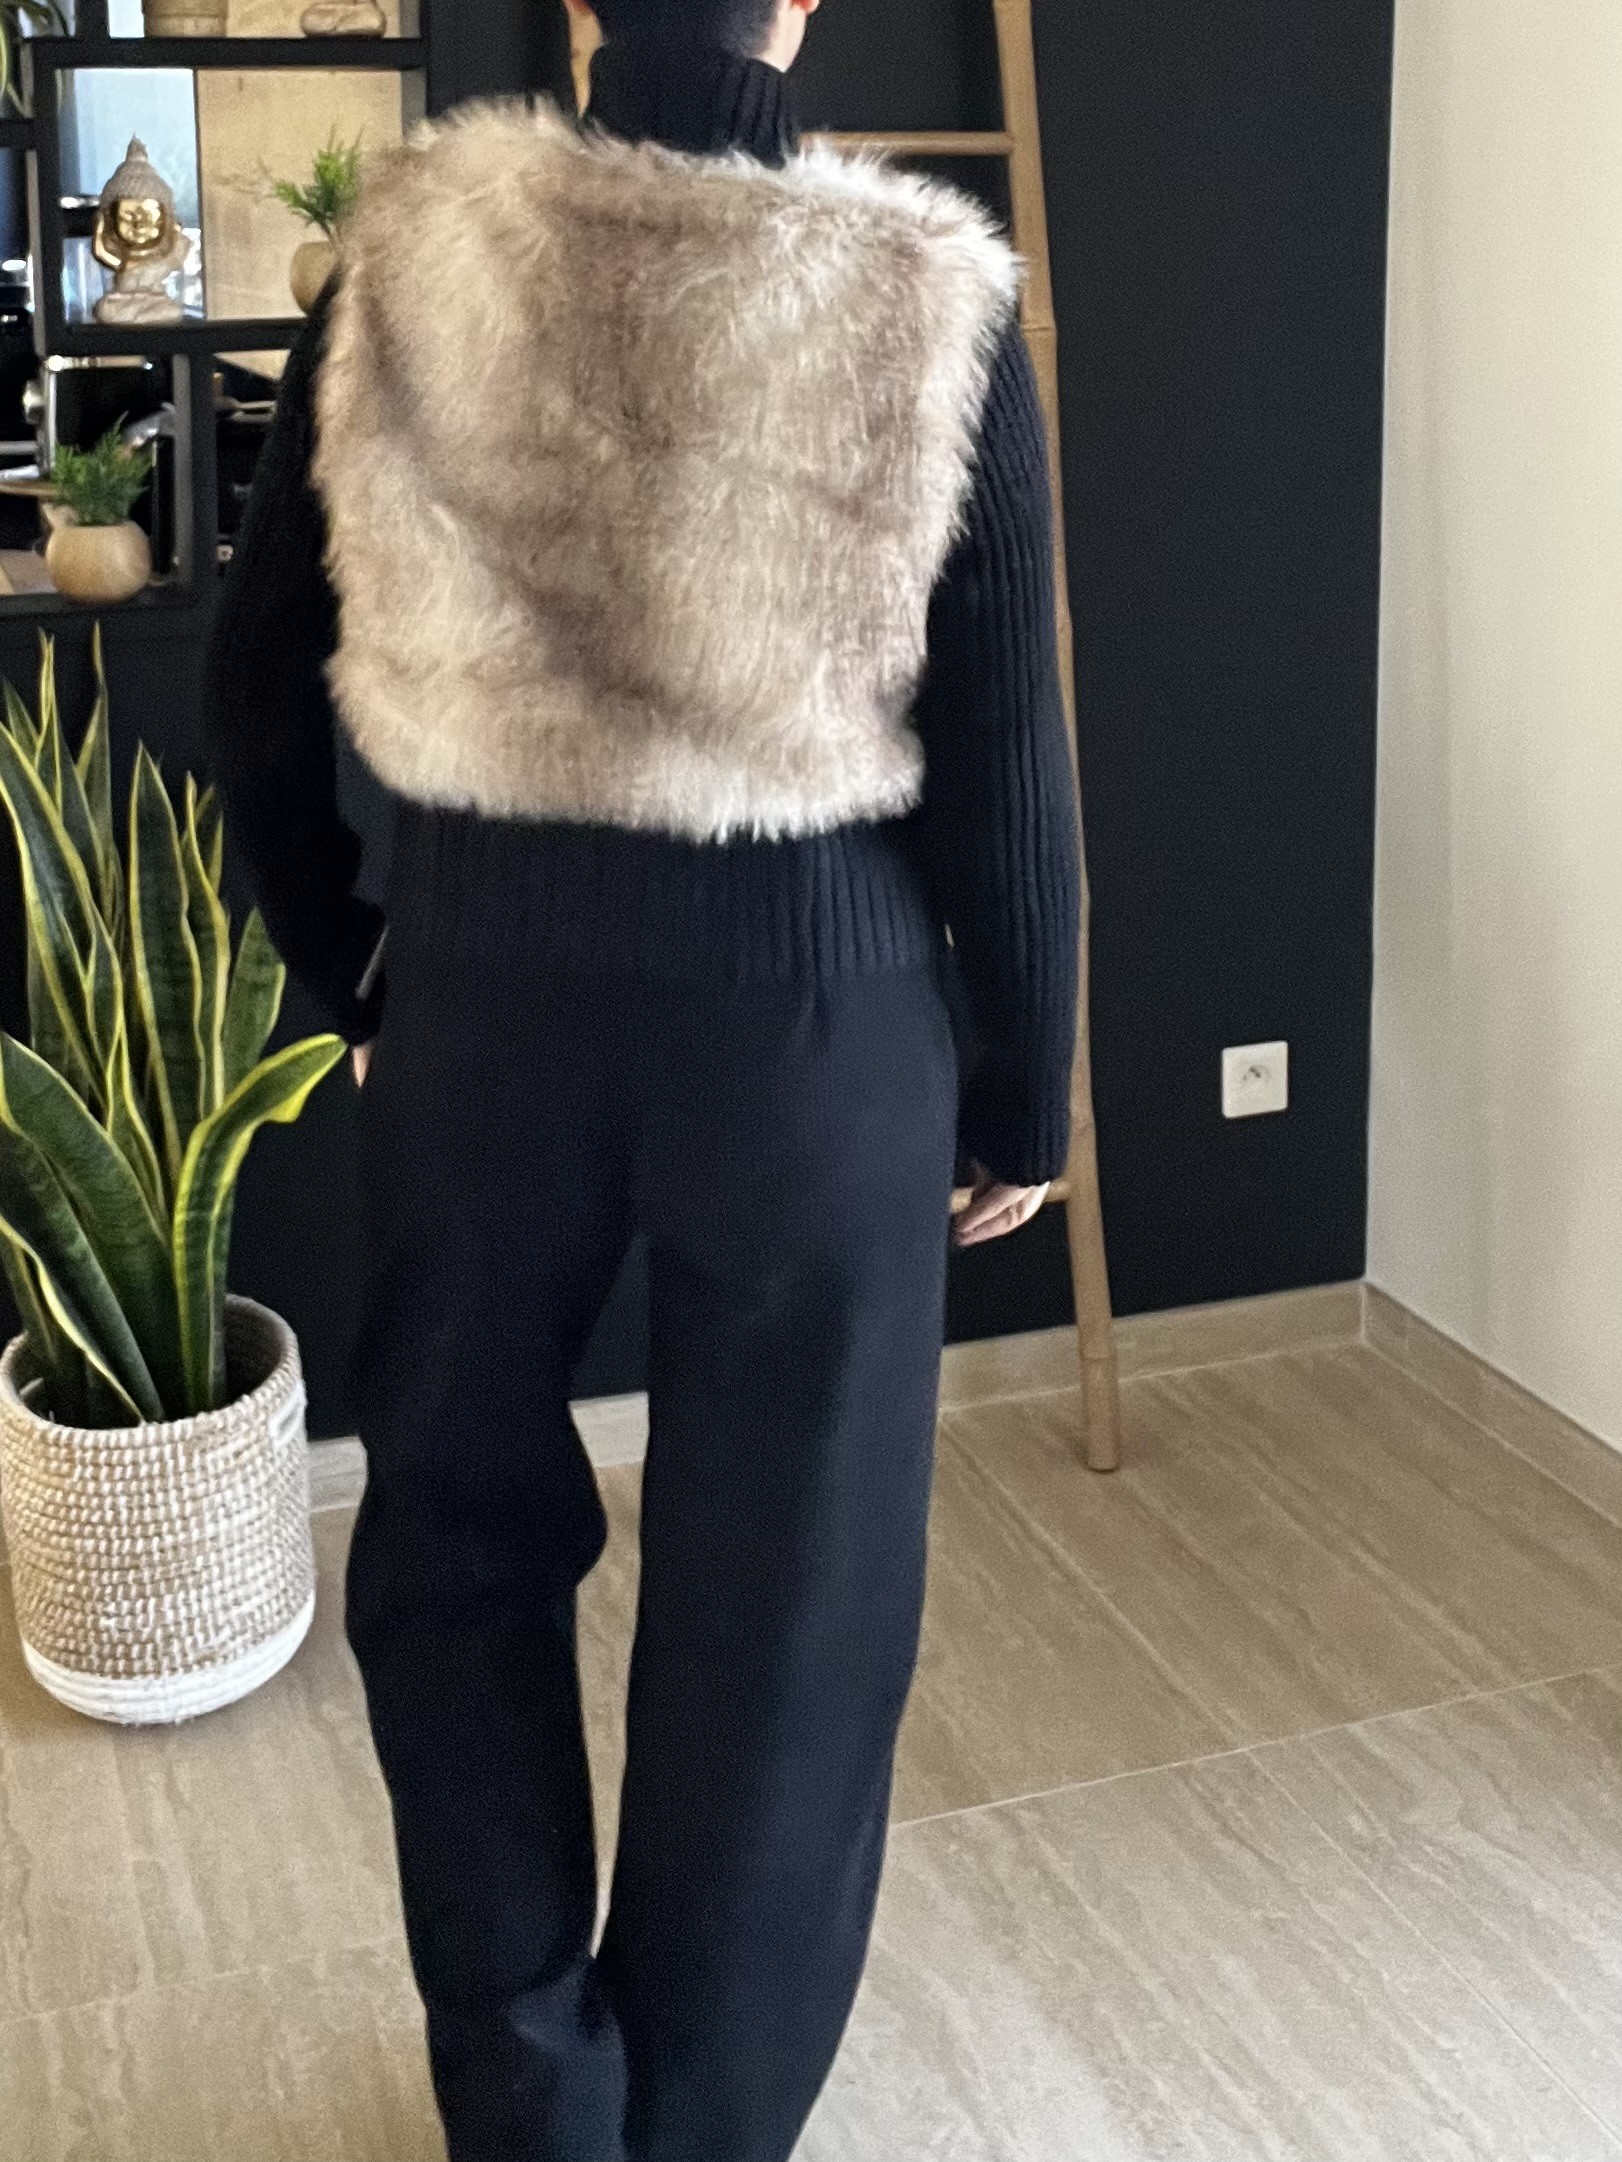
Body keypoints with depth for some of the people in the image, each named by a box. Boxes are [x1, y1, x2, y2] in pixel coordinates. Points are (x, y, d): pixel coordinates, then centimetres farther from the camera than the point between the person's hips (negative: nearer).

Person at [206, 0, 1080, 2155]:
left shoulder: (407, 258, -4)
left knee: (459, 1535, 20)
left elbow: (259, 681, 2)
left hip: (482, 968, 2)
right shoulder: (933, 302, -10)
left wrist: (341, 953, 17)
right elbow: (1004, 763, -7)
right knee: (777, 1596, 14)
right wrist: (1025, 1084, 6)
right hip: (807, 990, -1)